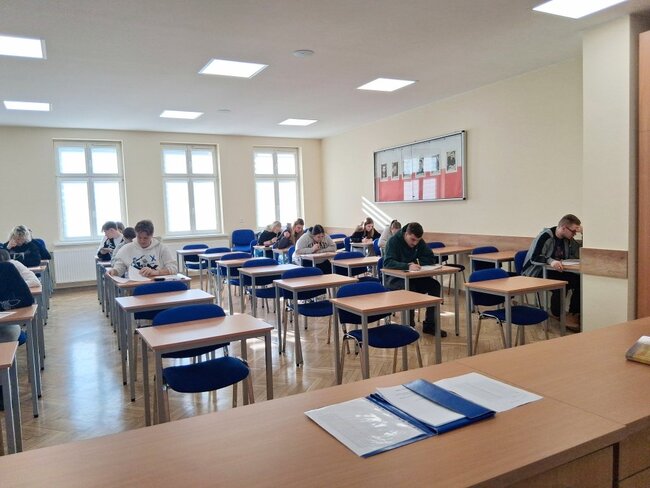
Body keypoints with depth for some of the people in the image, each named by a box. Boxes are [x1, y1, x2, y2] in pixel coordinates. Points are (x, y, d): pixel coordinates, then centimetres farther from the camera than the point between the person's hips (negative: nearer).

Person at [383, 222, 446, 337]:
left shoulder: (420, 242, 2)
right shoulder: (394, 241, -16)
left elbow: (431, 259, -1)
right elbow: (388, 262, -29)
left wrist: (417, 262, -20)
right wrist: (408, 266, -44)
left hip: (413, 277, 6)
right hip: (394, 278, -5)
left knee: (435, 285, -17)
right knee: (409, 289, -36)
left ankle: (429, 324, -8)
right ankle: (409, 325, -22)